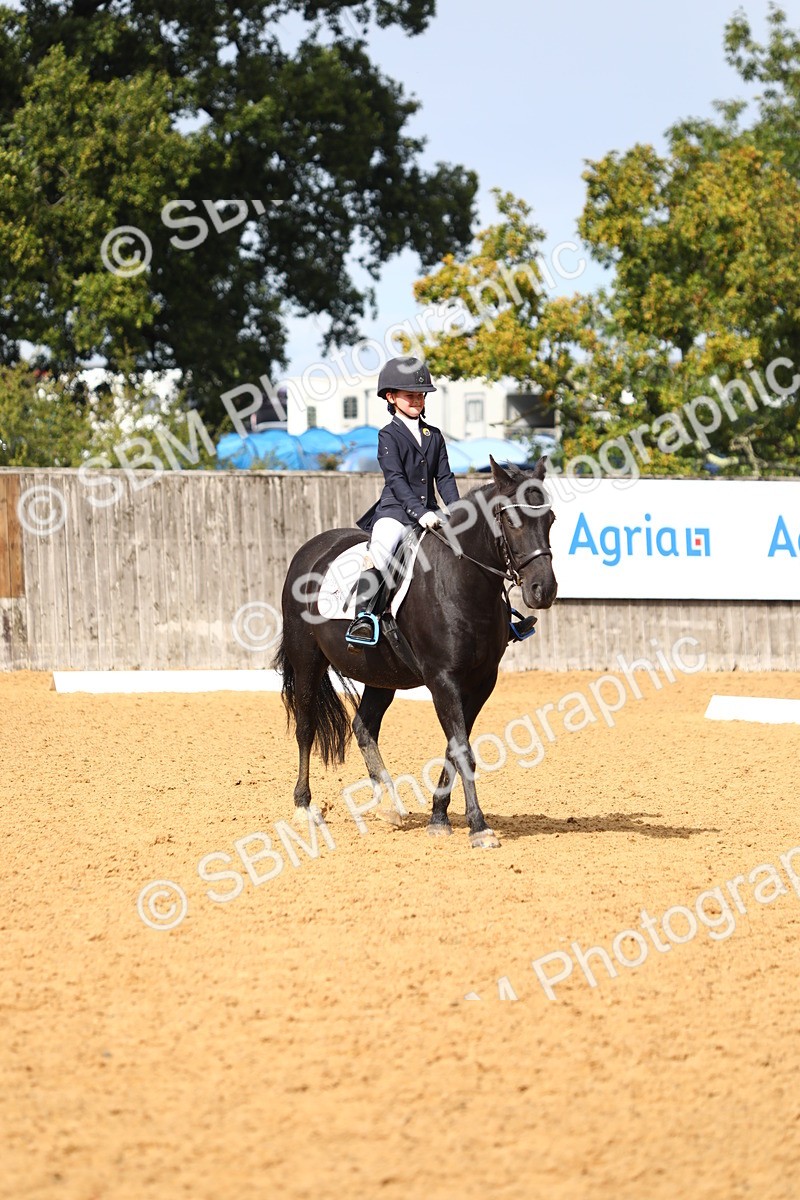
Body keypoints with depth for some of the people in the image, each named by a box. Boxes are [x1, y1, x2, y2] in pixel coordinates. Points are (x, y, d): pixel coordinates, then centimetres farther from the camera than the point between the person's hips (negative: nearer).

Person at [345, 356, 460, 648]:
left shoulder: (434, 436, 16)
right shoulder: (388, 436, -1)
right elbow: (396, 480, -12)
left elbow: (444, 478, 13)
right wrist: (420, 513, -23)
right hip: (395, 511, -5)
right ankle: (363, 618, -41)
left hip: (428, 512, 5)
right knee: (380, 552, -32)